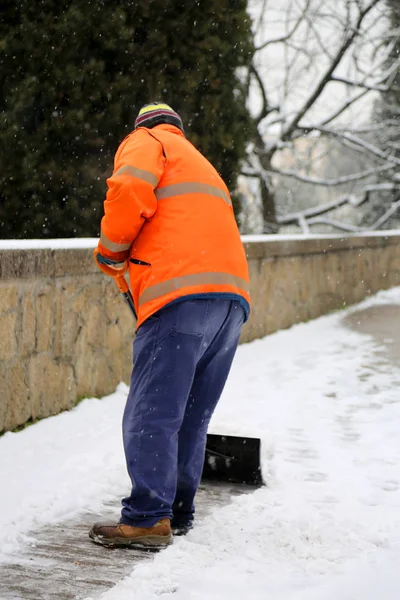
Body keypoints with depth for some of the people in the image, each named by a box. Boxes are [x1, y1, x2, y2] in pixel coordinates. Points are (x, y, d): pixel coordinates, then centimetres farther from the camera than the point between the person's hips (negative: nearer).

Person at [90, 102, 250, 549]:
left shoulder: (145, 141, 14)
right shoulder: (201, 165, 37)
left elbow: (129, 190, -9)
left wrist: (110, 251, 6)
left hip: (182, 295, -8)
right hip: (232, 296, 8)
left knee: (151, 414, -8)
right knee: (191, 418, 12)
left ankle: (148, 519, -10)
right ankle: (178, 512, 16)